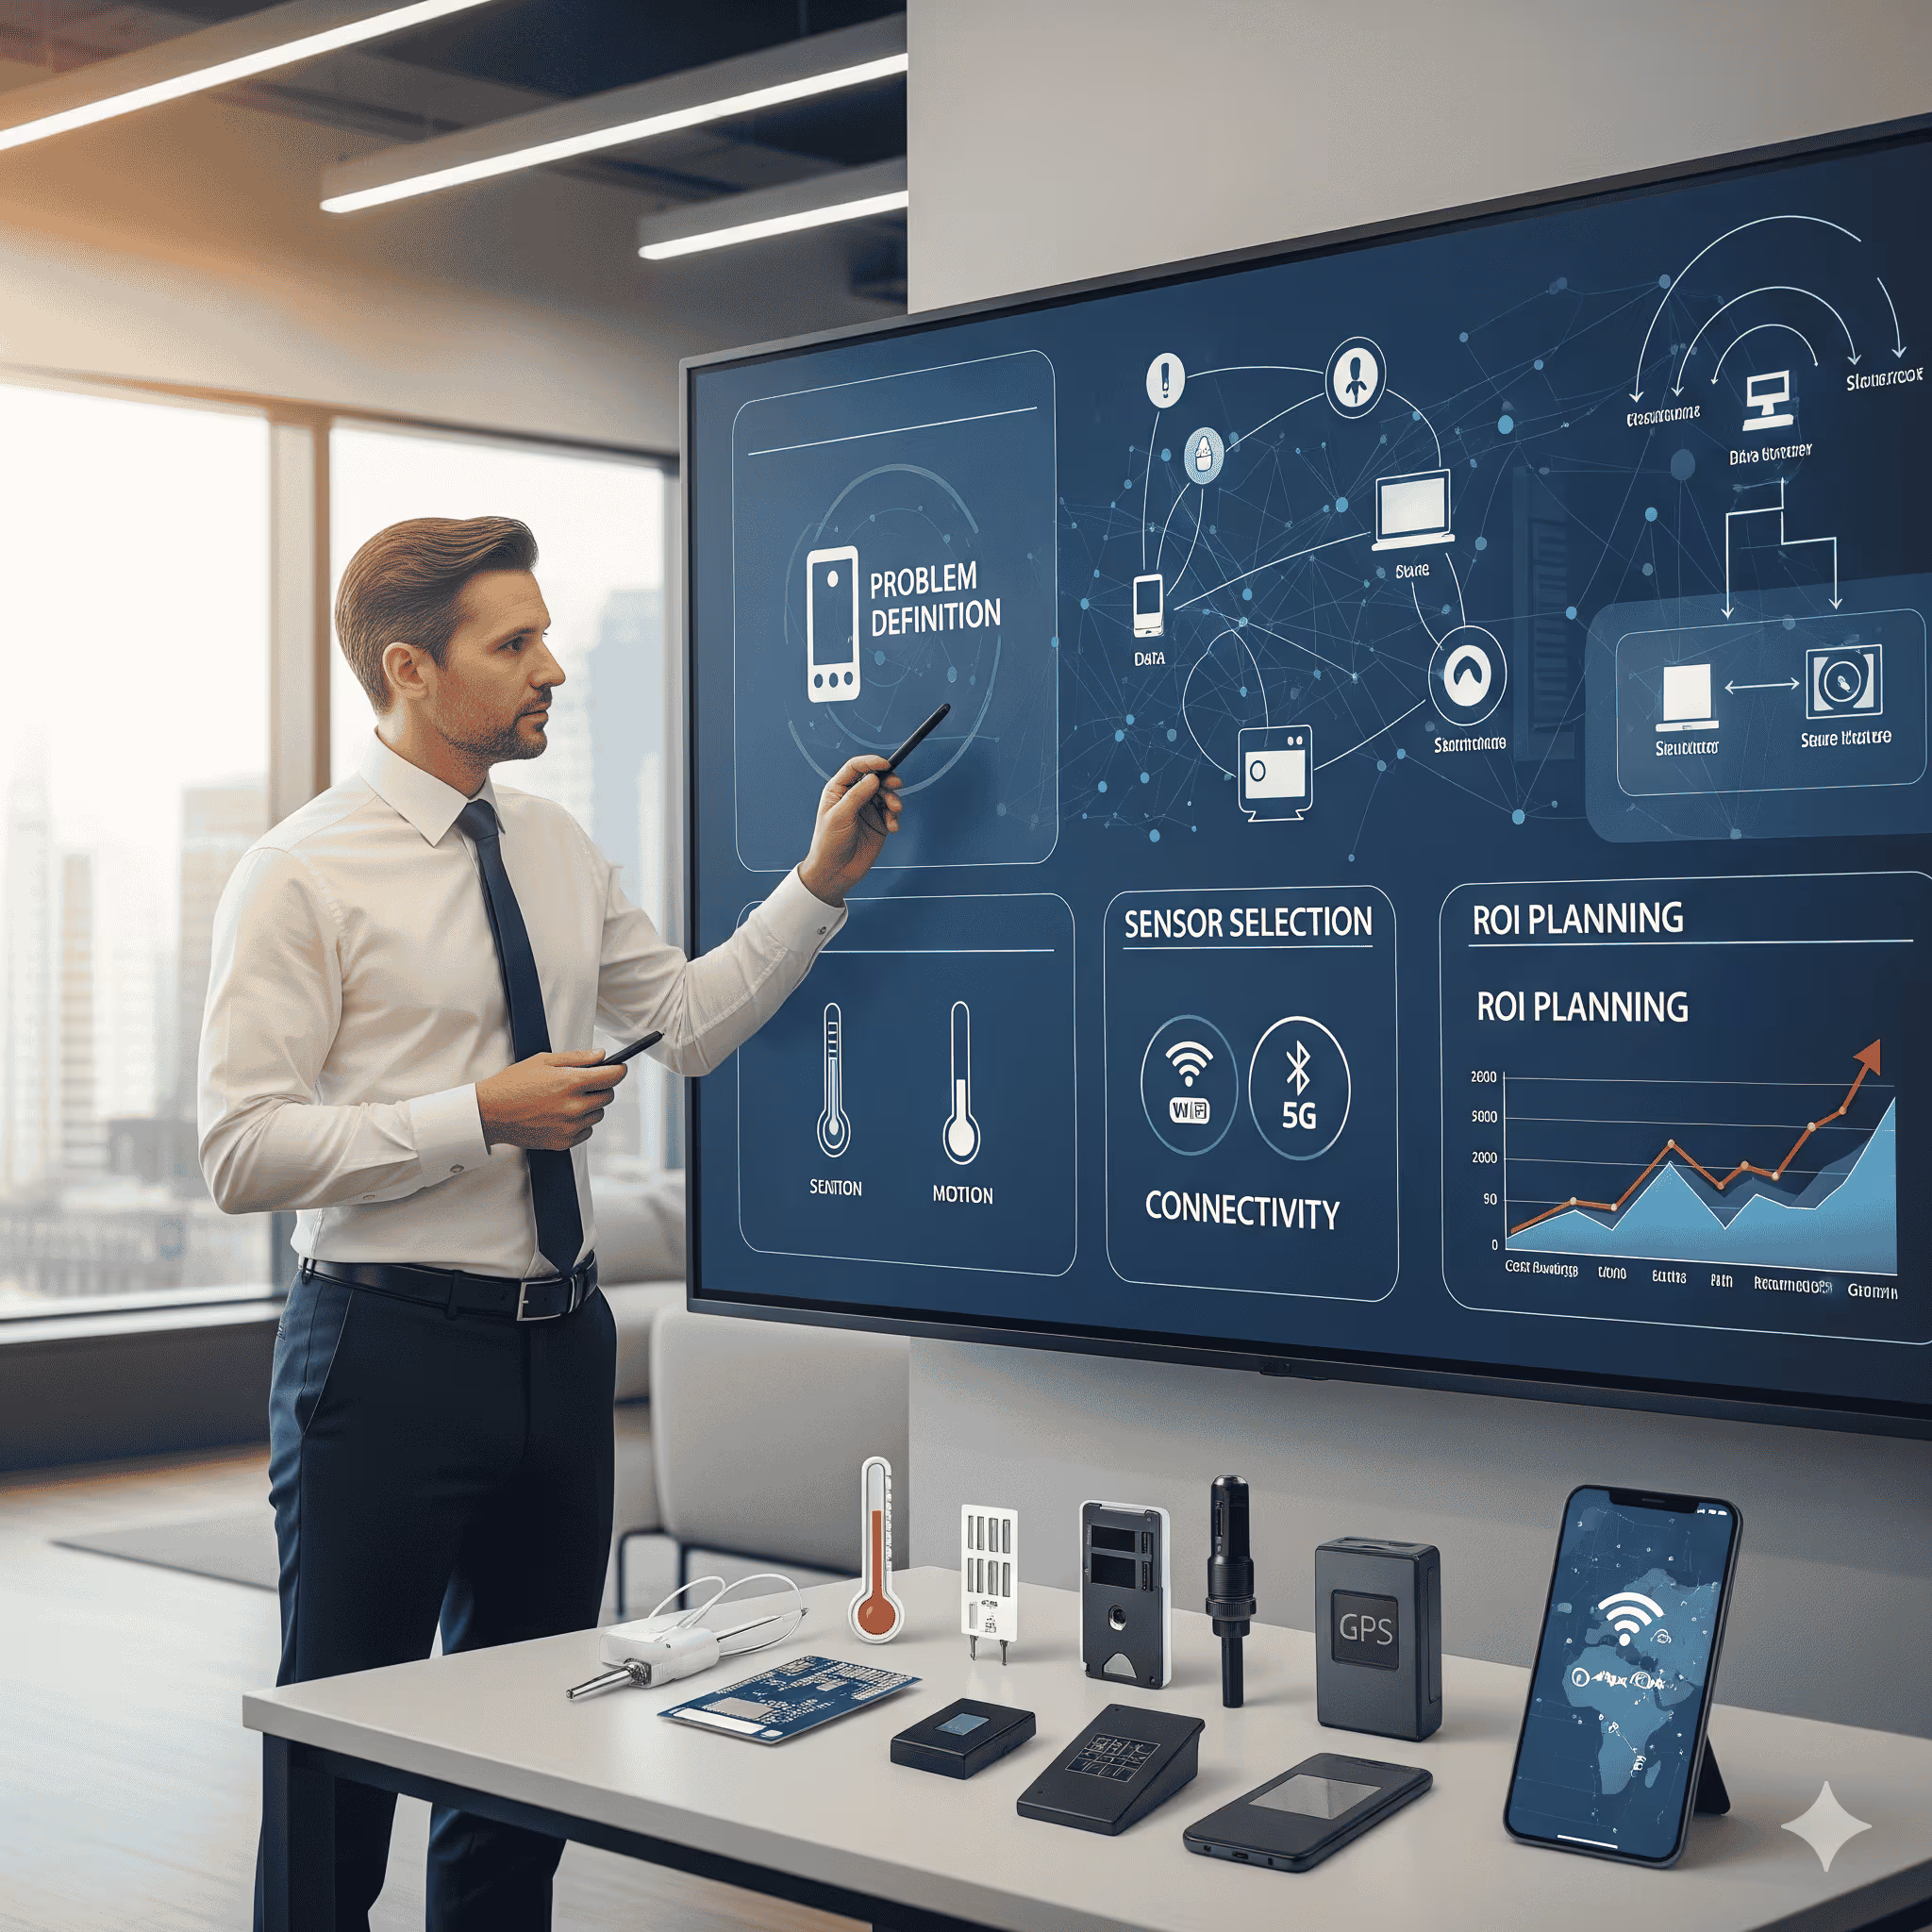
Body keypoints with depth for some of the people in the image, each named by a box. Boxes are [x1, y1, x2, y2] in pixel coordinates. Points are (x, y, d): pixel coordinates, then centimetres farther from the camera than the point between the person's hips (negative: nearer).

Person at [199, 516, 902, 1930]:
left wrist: (821, 884, 6)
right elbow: (244, 1151, -17)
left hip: (561, 1337, 7)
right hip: (392, 1346, -6)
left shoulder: (557, 852, 9)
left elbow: (690, 1020, 16)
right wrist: (480, 1116, -21)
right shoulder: (302, 875, -11)